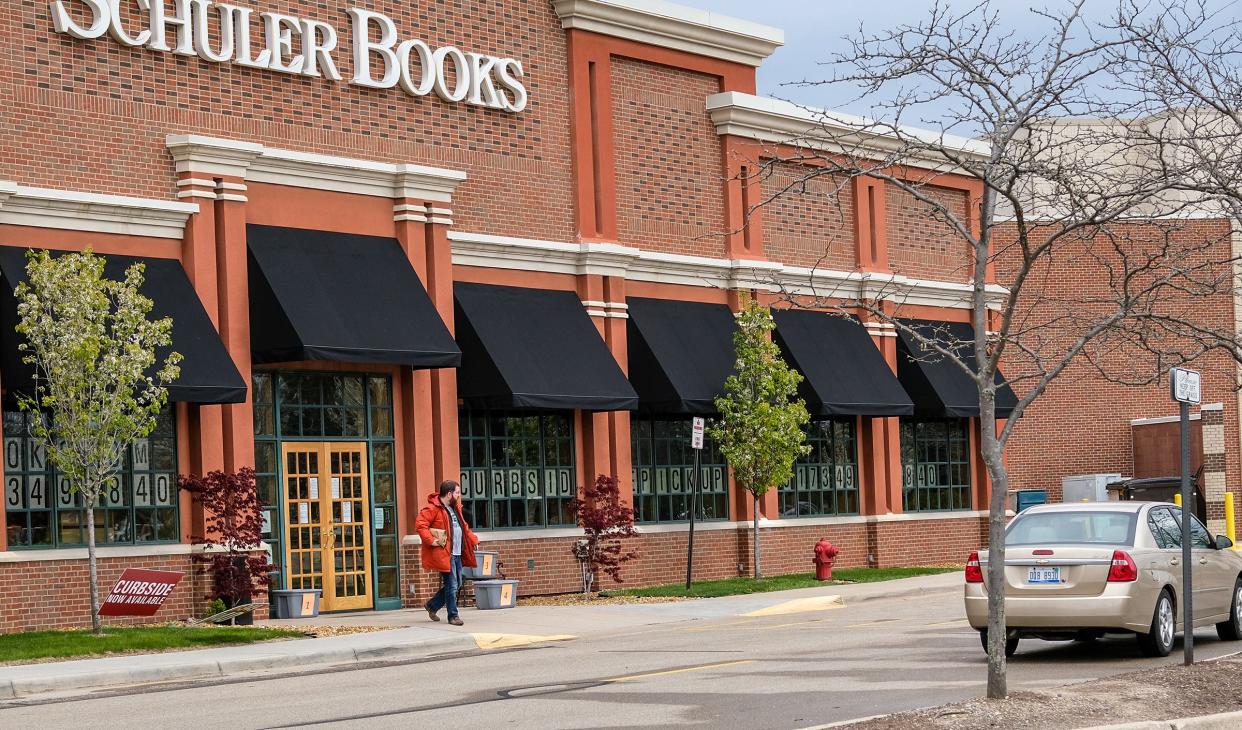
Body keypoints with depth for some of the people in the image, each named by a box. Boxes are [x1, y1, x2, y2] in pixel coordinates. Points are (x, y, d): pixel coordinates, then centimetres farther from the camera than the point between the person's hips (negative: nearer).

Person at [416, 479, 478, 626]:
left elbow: (463, 526, 30)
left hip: (457, 553, 9)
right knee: (451, 585, -6)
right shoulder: (433, 508, -12)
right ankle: (453, 616, 4)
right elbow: (420, 525, -19)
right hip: (444, 553, -9)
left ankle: (432, 605, 28)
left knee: (457, 584, 13)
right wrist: (431, 541, -23)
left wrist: (473, 540, 20)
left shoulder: (455, 508, 18)